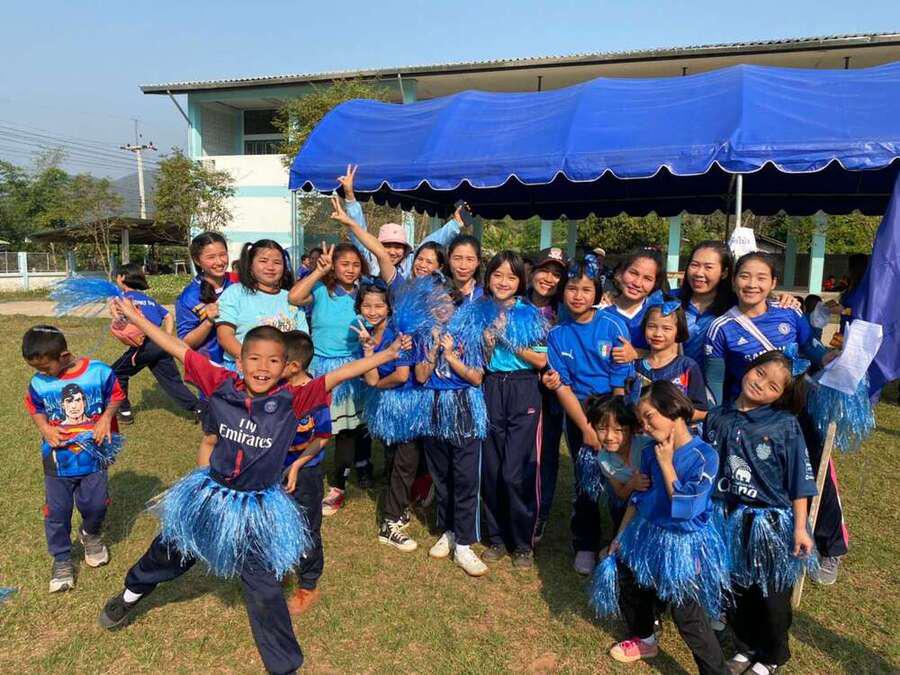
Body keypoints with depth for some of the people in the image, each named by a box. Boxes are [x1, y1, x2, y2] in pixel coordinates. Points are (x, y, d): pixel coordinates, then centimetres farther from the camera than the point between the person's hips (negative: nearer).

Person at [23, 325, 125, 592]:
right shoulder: (38, 383, -10)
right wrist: (45, 429, -12)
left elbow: (116, 396, -3)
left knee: (96, 504, 10)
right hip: (58, 461, 1)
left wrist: (106, 419, -19)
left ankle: (91, 534, 44)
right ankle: (62, 559, 30)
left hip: (93, 456, -1)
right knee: (56, 512, 8)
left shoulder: (99, 372, -17)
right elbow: (35, 410, 7)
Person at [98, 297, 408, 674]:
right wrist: (136, 318, -5)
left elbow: (340, 375, -24)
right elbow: (179, 350, -10)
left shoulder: (292, 400, -19)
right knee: (169, 551, 29)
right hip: (212, 496, 3)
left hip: (259, 508, -3)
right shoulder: (223, 385, -14)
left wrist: (386, 355, -26)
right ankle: (130, 595, 63)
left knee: (264, 591, 9)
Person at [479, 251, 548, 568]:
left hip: (523, 392, -2)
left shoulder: (531, 314, -2)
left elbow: (541, 360, -4)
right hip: (489, 391, 3)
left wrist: (511, 343, -14)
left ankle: (523, 543, 14)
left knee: (516, 473, -5)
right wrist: (485, 342, -12)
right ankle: (496, 538, 25)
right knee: (490, 469, 8)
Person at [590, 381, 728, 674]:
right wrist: (619, 537, 11)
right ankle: (644, 640, 50)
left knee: (688, 618, -2)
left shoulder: (704, 456, -23)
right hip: (648, 538, 7)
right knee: (630, 591, 23)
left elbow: (685, 508, -27)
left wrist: (666, 463, -24)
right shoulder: (650, 453, -3)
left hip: (684, 547, -7)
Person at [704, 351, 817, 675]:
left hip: (771, 523, -3)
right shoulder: (717, 417, -5)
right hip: (727, 521, 3)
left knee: (772, 596, 17)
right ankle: (745, 647, 45)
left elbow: (799, 481, -7)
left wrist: (800, 527, -8)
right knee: (735, 591, 19)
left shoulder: (785, 425, -13)